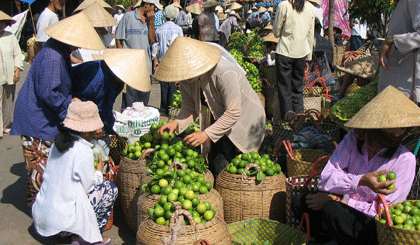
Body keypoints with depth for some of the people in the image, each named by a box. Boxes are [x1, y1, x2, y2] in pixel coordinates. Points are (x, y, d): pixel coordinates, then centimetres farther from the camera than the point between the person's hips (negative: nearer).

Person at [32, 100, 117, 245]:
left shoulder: (58, 141, 5)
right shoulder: (83, 152, -18)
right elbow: (87, 186, -10)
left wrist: (93, 172, 16)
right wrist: (98, 172, 9)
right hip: (61, 221, -8)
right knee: (110, 188, 4)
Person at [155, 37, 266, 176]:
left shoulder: (225, 73, -32)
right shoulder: (186, 78, -10)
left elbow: (233, 113, -29)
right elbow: (190, 108, 0)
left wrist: (206, 134, -31)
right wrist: (177, 123, -22)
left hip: (244, 122, -6)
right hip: (218, 122, 6)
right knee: (214, 169, 4)